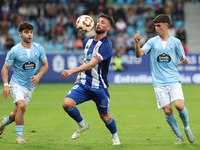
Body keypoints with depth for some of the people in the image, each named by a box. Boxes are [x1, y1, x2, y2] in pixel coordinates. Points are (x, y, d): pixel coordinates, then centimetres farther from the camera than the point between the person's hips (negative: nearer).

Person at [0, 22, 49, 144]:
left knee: (17, 114, 9)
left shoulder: (38, 48, -3)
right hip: (17, 83, -4)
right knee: (21, 106, -27)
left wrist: (38, 75, -12)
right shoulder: (14, 51, -12)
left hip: (30, 85, 4)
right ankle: (19, 136, -15)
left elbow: (45, 65, 7)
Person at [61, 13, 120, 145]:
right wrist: (79, 76, 19)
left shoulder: (106, 45, -16)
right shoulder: (87, 41, 9)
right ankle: (82, 125, 8)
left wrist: (72, 71, -37)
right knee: (67, 103, -18)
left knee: (104, 116, 6)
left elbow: (92, 64, -28)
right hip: (83, 83, 5)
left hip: (99, 87, -5)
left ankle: (114, 136, 37)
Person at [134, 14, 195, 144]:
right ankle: (179, 136, 12)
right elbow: (139, 54, -1)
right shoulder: (153, 42, 7)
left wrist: (184, 61, -14)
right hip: (159, 83, 1)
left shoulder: (175, 42, 6)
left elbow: (182, 60, 10)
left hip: (174, 80, -1)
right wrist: (137, 42, -19)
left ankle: (186, 127, 11)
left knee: (179, 106, -18)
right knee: (168, 111, -7)